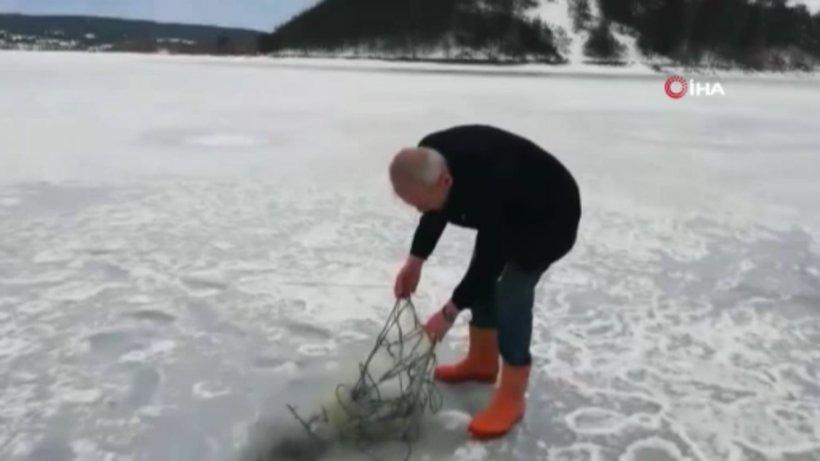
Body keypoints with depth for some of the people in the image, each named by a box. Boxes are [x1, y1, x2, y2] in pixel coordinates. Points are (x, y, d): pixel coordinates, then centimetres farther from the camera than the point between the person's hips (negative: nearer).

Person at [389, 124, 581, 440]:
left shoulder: (485, 187, -43)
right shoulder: (428, 158, -19)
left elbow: (490, 259, -30)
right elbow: (436, 212, 1)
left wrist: (449, 312, -23)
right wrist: (415, 261, -5)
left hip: (549, 216, -8)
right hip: (508, 211, 9)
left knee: (511, 296, -14)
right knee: (482, 281, 12)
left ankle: (510, 401, 0)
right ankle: (482, 362, 33)